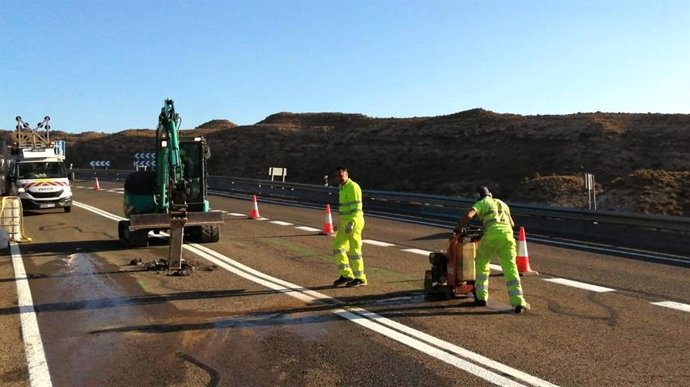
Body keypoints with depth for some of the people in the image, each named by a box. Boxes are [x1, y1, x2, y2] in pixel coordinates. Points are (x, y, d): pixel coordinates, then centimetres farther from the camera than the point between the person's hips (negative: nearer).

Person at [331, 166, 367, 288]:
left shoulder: (353, 187, -15)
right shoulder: (343, 188, 15)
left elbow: (357, 207, -19)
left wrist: (351, 223, -24)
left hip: (354, 222, -9)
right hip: (346, 222, 9)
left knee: (354, 250, -2)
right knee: (338, 247, 7)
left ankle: (360, 279, 9)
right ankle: (346, 275, 14)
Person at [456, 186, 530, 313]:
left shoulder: (481, 203, 17)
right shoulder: (502, 203, 33)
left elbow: (468, 216, -3)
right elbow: (512, 224, 42)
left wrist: (458, 228, 10)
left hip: (492, 234, -3)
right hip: (507, 235, 3)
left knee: (481, 263, 18)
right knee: (511, 269, 3)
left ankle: (481, 297, 16)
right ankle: (519, 303, -8)